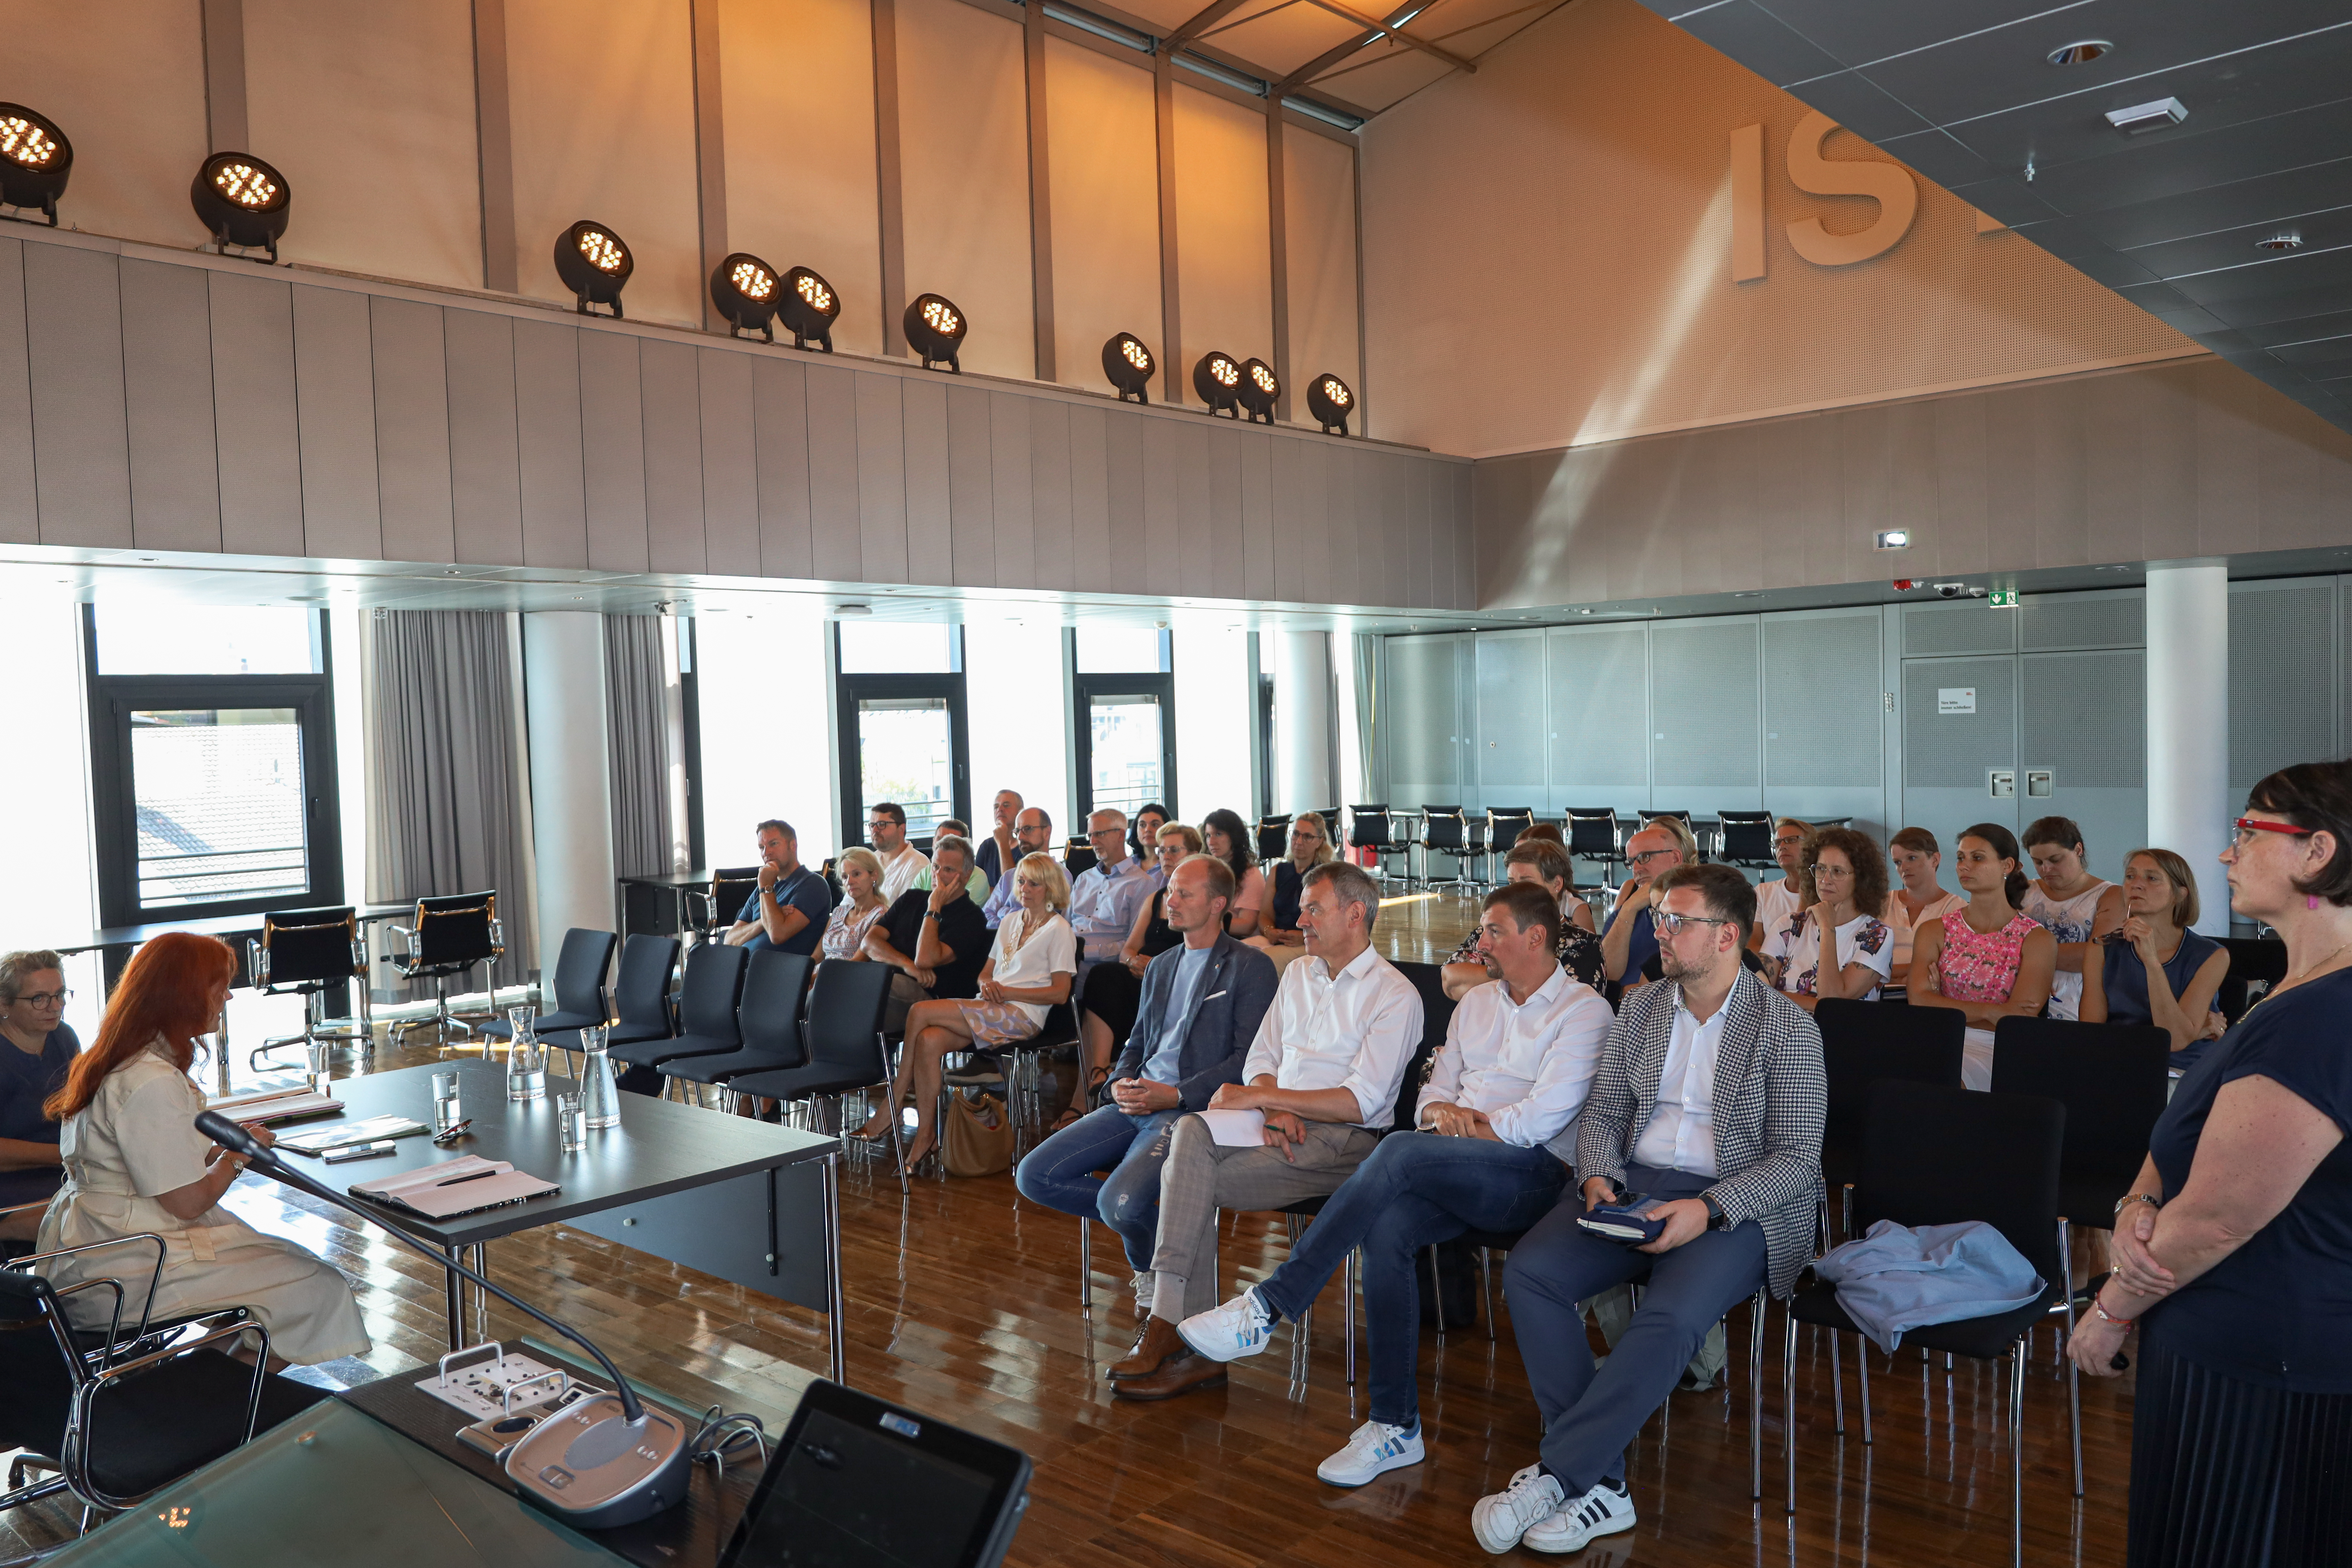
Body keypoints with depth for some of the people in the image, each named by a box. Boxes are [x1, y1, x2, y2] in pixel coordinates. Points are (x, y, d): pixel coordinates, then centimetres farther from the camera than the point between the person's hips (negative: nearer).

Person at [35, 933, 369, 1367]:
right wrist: (238, 1154, -4)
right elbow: (190, 1202, -20)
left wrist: (221, 1149, 5)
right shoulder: (153, 1083, -24)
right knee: (318, 1287, -10)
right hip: (123, 1279, -11)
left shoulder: (120, 1062, 9)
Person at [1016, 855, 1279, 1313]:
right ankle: (1140, 1220, 7)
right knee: (1034, 1176, -6)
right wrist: (1120, 1084, 2)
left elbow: (1248, 1058, -9)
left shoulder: (1251, 967, -2)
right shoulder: (1160, 966, 22)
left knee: (1119, 1201, -29)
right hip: (1137, 1105, 8)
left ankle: (1152, 1269, 5)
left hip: (1191, 1109, -7)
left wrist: (1176, 1095, -17)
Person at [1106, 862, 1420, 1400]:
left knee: (1189, 1178, -24)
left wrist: (1261, 1097, -14)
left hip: (1342, 1139, -6)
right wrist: (1273, 1108, -6)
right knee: (1191, 1131, -26)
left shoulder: (1395, 996, -3)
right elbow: (1261, 1059, 17)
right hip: (1282, 1126, 6)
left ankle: (1170, 1329, -15)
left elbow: (1361, 1101, -13)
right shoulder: (1297, 975, 20)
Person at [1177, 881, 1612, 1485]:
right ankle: (1396, 1425, -20)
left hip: (1532, 1172, -6)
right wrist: (1440, 1111, -1)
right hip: (1452, 1176, 6)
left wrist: (1467, 1127, -3)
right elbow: (1435, 1088, 22)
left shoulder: (1584, 1010, 1)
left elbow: (1544, 1117, -10)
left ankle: (1269, 1306, -31)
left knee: (1401, 1151, -32)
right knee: (1386, 1227, -27)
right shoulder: (1476, 1003, 23)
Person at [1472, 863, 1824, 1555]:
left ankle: (1553, 1475, -25)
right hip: (1632, 1185, 5)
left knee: (1671, 1317, -34)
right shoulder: (1639, 1009, 12)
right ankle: (1600, 1484, -20)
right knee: (1529, 1270, -22)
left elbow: (1798, 1159, -7)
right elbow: (1603, 1113, 14)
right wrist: (1598, 1176, -8)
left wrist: (1708, 1210, -21)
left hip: (1736, 1204, -4)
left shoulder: (1788, 1028, -3)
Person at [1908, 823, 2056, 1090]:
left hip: (1995, 1049, -3)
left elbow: (2018, 1021, -7)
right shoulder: (1934, 931, 12)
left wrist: (1945, 1006, -3)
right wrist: (1989, 1011, -14)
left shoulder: (2036, 940, 4)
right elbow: (1918, 1001, -4)